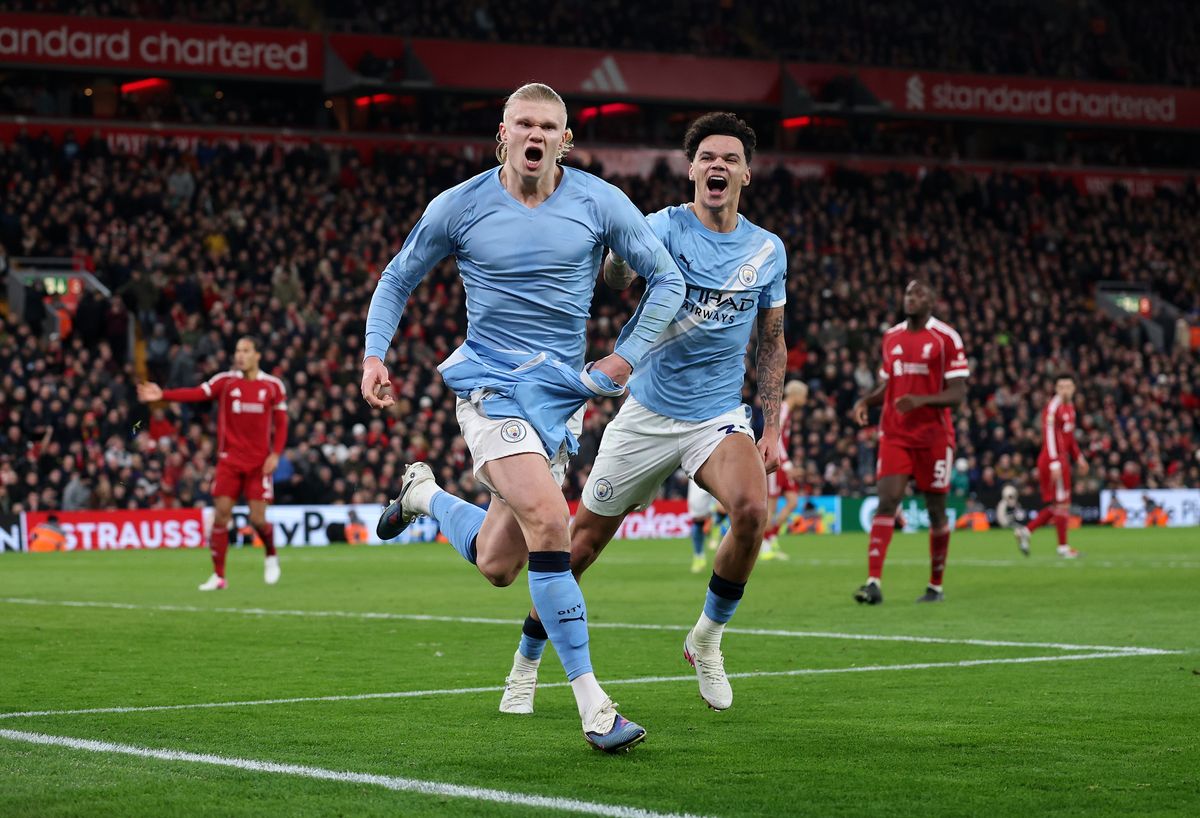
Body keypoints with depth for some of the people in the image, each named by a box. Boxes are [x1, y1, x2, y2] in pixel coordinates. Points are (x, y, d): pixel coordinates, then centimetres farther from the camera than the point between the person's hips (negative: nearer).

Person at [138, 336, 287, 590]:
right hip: (230, 460, 1)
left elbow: (281, 423, 5)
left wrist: (275, 454, -9)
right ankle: (219, 576, 2)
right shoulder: (225, 381, 0)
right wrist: (162, 395, -29)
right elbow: (195, 394, -14)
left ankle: (271, 557, 26)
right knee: (220, 515, -6)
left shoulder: (273, 386, 1)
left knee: (258, 519, -5)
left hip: (259, 463, -1)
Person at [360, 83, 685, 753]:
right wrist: (375, 355, 0)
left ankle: (425, 495, 40)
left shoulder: (599, 202, -1)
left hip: (562, 392, 3)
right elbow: (399, 278, 12)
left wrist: (626, 358, 0)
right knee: (549, 520, -25)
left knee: (497, 566, 6)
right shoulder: (459, 207, -2)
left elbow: (668, 279, 7)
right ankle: (590, 700, -20)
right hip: (489, 383, -3)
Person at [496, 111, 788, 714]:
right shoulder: (665, 228, -10)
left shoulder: (768, 250, 2)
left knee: (752, 509, -27)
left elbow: (772, 342, 13)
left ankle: (707, 638, -4)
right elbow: (615, 277, -30)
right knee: (586, 536, 4)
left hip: (719, 416, 2)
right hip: (648, 412, -2)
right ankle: (526, 665, 24)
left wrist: (772, 428, 8)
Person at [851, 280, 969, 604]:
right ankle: (874, 582, -22)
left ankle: (936, 586, 21)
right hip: (895, 435, 3)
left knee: (936, 509, 7)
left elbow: (957, 393, -9)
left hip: (934, 436, -3)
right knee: (887, 501, -13)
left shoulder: (947, 338, -5)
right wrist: (865, 400, 0)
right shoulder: (891, 337, 11)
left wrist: (922, 400, -26)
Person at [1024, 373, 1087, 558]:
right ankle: (1063, 546, 7)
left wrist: (1079, 457, 26)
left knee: (1055, 505, 12)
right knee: (1062, 503, -1)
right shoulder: (1053, 407, -16)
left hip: (1062, 459, 9)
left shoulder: (1069, 406, 14)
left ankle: (1026, 532, 16)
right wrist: (1055, 463, -26)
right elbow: (1049, 436, -21)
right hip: (1053, 460, -9)